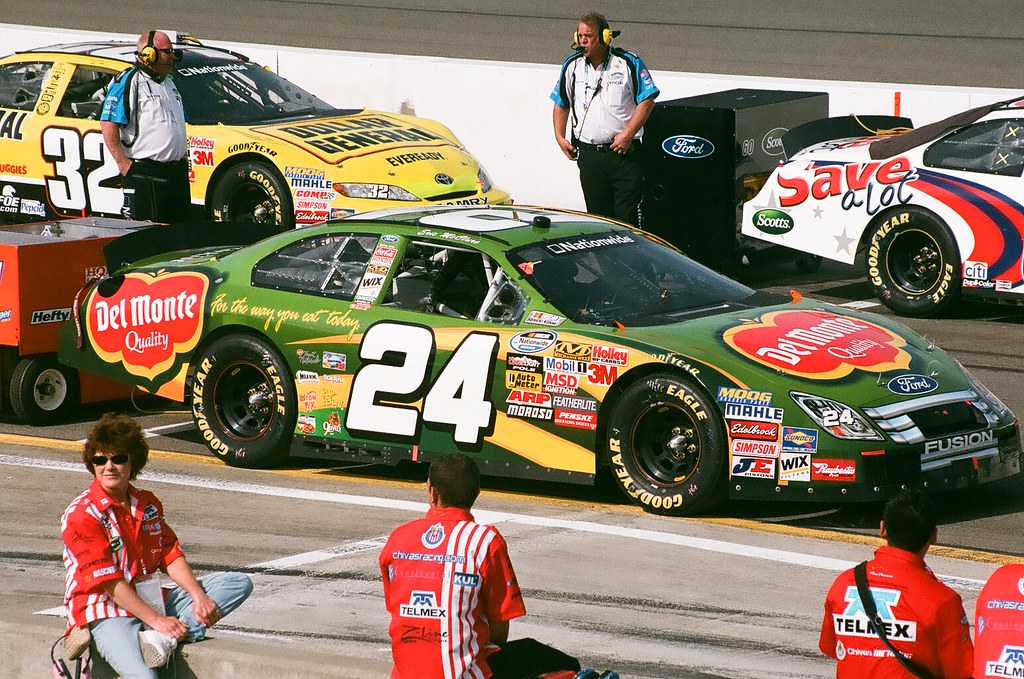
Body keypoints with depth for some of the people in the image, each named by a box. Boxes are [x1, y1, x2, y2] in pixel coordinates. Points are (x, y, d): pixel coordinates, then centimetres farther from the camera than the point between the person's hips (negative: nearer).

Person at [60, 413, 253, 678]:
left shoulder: (148, 504, 13)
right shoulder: (81, 515, -11)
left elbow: (171, 556, 11)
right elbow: (109, 583, -15)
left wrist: (198, 596, -8)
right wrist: (156, 620, -20)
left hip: (152, 601, 9)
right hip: (106, 613, -9)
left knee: (240, 583, -2)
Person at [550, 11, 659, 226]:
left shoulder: (629, 63, -4)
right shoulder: (572, 66, 9)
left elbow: (647, 101, -4)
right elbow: (561, 104, 21)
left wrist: (628, 134, -11)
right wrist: (560, 137, 10)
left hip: (624, 153, -4)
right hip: (589, 155, 4)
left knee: (627, 216, -7)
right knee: (598, 215, 7)